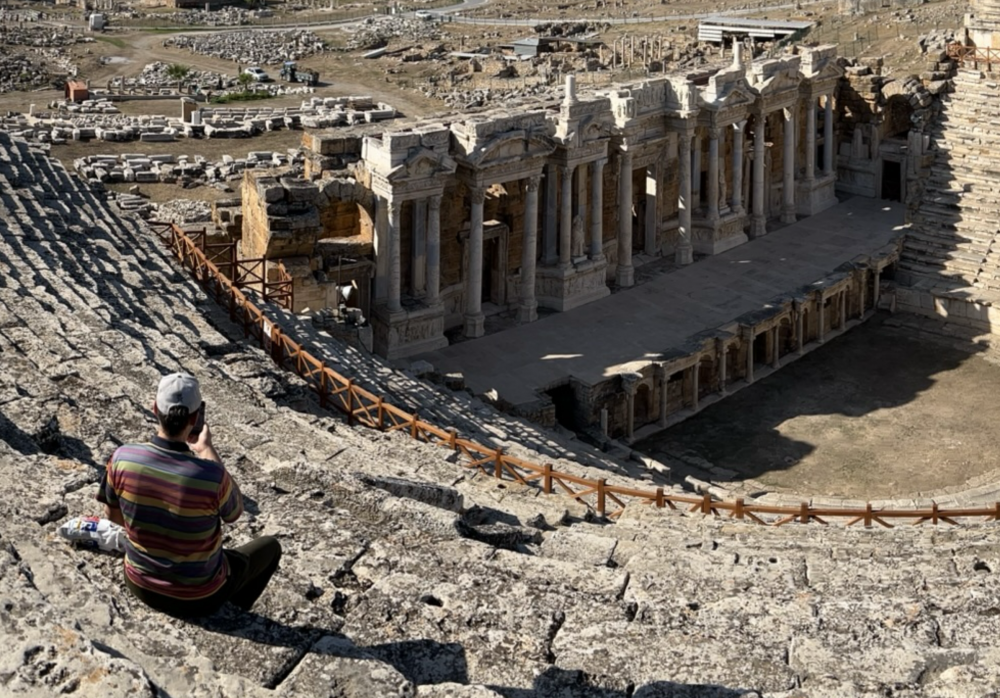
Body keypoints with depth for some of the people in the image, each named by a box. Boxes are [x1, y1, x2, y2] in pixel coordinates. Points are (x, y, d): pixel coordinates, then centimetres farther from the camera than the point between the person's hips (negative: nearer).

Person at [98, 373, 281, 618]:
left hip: (140, 584, 3)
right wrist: (208, 450, -8)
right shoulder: (212, 475, -33)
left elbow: (112, 514, -3)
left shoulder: (122, 458, -23)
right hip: (197, 597, -3)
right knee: (270, 546, 23)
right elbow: (234, 513, -9)